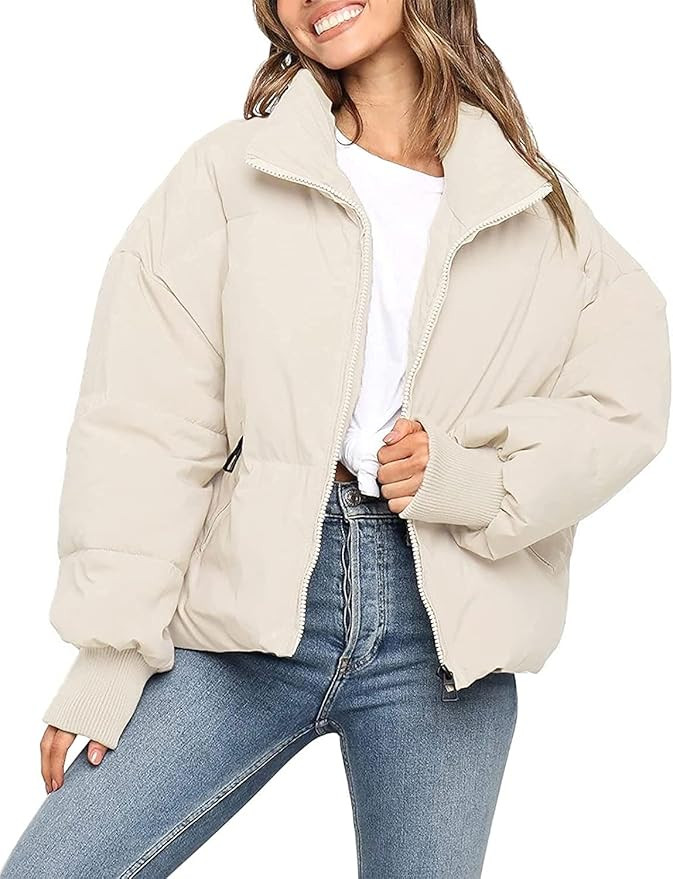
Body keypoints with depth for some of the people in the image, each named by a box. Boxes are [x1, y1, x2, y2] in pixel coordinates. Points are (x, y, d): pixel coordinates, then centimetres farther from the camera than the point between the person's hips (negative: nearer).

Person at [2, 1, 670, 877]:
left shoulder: (537, 205, 10)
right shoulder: (230, 172, 4)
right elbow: (145, 425, -2)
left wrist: (473, 477, -11)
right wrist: (113, 651, -7)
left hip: (446, 633, 2)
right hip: (250, 605, -1)